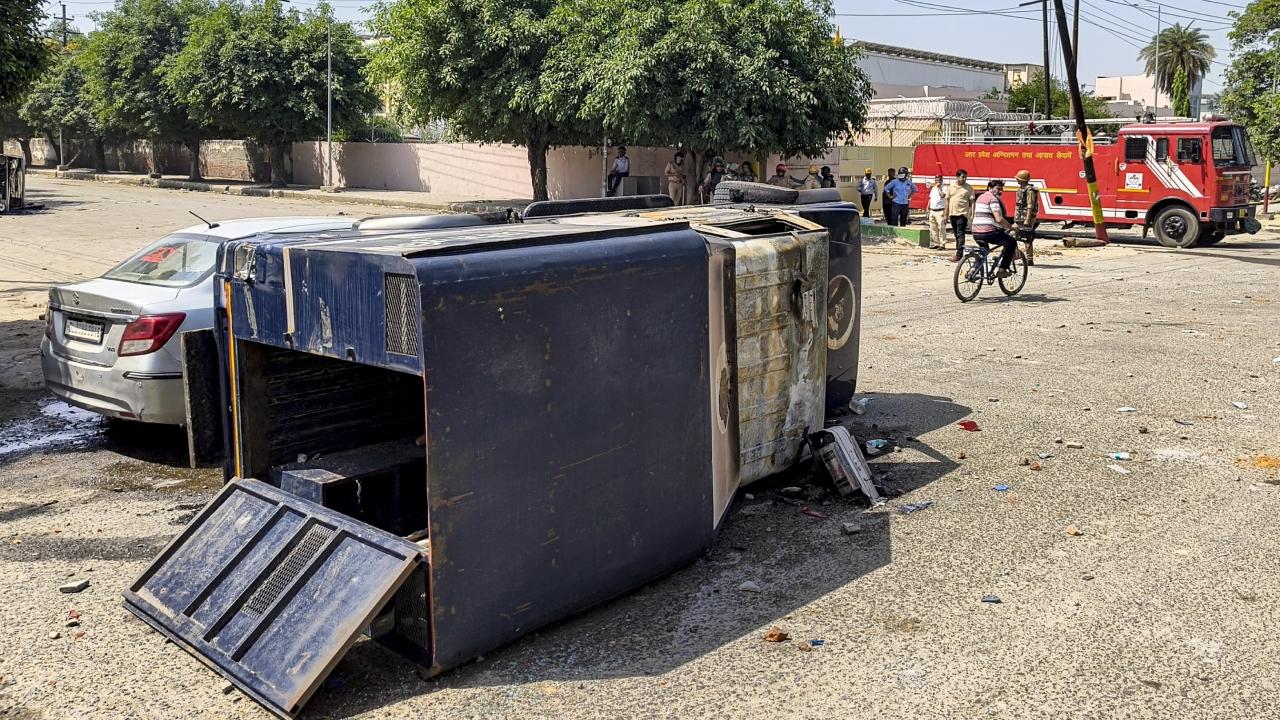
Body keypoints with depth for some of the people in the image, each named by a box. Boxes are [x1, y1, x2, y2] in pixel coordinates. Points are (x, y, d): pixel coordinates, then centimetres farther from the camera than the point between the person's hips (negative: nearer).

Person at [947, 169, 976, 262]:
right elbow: (948, 201, 14)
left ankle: (959, 255, -14)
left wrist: (972, 215, -12)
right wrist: (946, 215, 12)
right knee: (956, 235, 14)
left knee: (960, 235, -10)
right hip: (952, 214, 5)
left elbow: (972, 202, -3)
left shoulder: (969, 187, -2)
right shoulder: (951, 187, 9)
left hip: (962, 214, -5)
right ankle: (959, 251, 24)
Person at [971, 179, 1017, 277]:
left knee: (983, 250, 37)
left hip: (976, 233, 9)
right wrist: (1011, 226, -4)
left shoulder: (981, 197, 20)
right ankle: (1002, 270, 3)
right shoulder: (993, 199, -8)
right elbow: (999, 219, -17)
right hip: (988, 233, -9)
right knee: (1012, 243, 6)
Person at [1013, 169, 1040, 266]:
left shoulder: (1030, 190, -16)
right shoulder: (1020, 189, 14)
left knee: (1027, 239, -6)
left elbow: (1030, 206, -22)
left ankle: (1030, 260, -1)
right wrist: (1015, 217, 21)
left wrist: (1027, 219, -27)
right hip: (1019, 218, 9)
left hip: (1027, 217, -9)